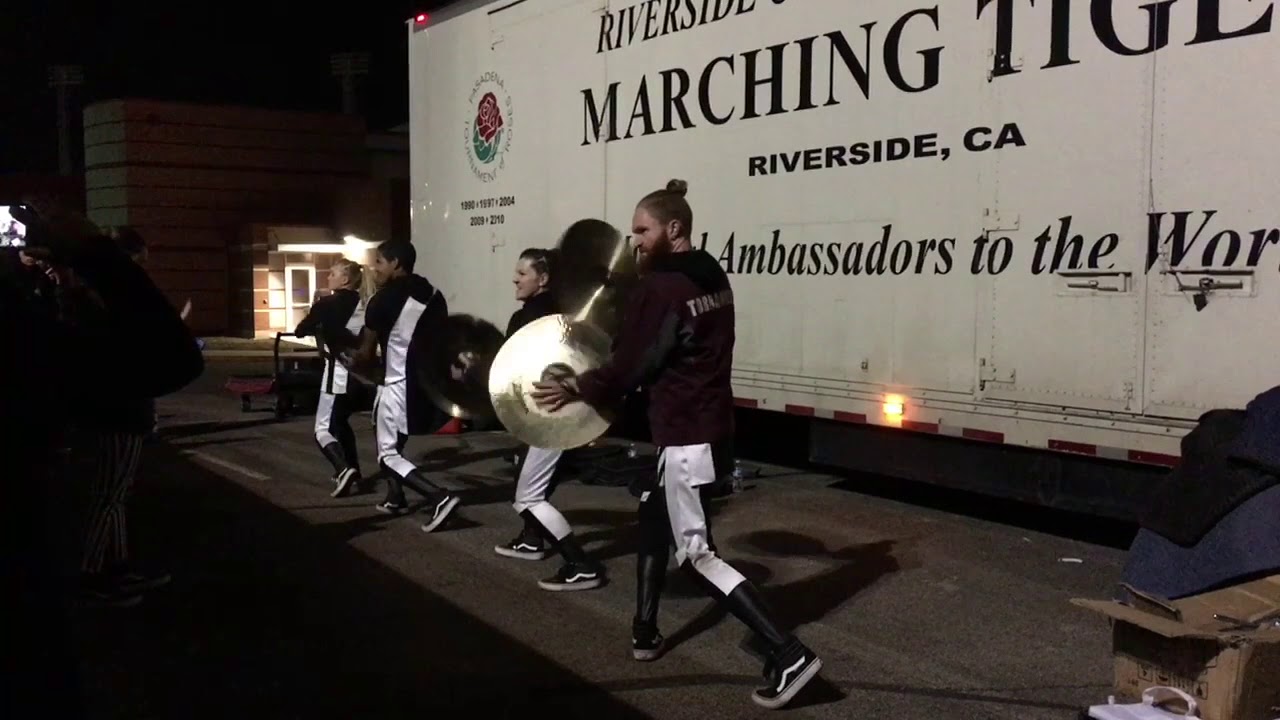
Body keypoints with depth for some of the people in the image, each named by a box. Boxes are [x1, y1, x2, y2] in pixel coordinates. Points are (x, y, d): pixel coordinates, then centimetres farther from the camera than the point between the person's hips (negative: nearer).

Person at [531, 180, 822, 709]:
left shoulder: (658, 288, -17)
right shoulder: (713, 277, 10)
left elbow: (629, 367, -13)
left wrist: (576, 391, 3)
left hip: (683, 431, -10)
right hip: (709, 420, 10)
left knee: (696, 553, -4)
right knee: (653, 514, 24)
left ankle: (788, 653, -10)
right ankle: (645, 631, 33)